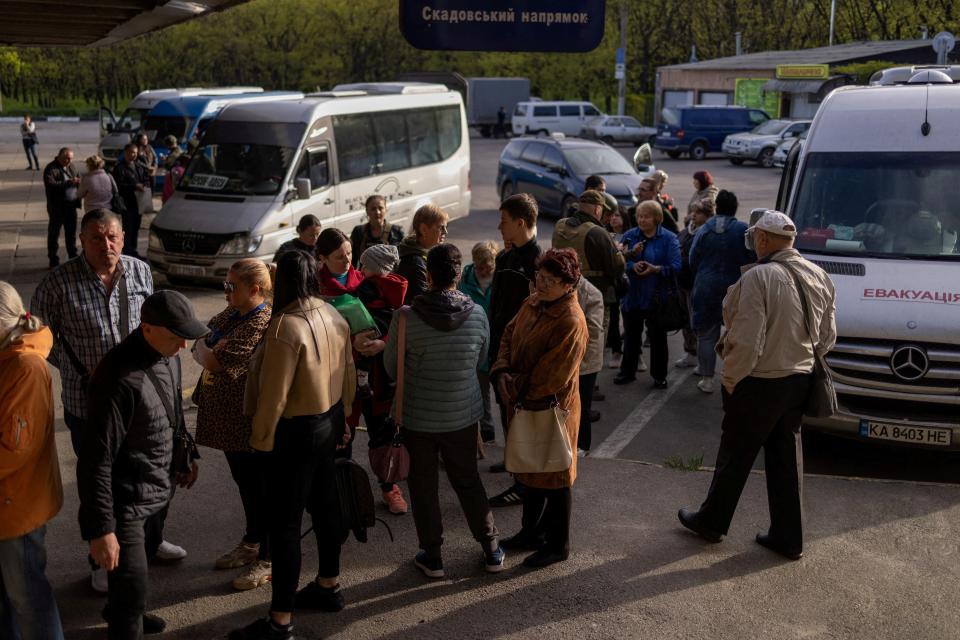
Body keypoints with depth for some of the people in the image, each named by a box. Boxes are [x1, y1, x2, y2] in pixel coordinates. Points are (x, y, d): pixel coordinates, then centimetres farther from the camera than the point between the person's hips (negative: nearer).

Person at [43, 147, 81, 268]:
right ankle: (53, 261, 12)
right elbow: (50, 184, -25)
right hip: (57, 207, -6)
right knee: (54, 233, 4)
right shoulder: (51, 169, -12)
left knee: (71, 232, 16)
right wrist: (68, 183, -32)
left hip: (71, 205, 6)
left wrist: (79, 182, -5)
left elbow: (79, 177, 20)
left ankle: (73, 257, 28)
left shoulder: (71, 166, 10)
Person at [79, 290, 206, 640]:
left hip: (157, 488, 8)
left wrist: (186, 458, 24)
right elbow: (96, 460, -26)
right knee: (132, 585, -2)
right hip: (126, 500, -8)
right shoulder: (120, 378, -29)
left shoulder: (168, 356, -3)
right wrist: (100, 529, -24)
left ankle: (121, 612, 53)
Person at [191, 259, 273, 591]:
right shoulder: (231, 314, 8)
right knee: (244, 482, 22)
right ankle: (251, 544, 39)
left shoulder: (261, 324, -23)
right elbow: (198, 349, 9)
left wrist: (206, 350, -3)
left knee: (260, 487, 3)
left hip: (251, 423, -9)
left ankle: (268, 560, 16)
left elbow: (212, 362, -24)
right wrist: (211, 351, -11)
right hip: (228, 418, 9)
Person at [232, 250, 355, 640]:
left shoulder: (286, 327, -23)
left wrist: (261, 438, -9)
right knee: (325, 504, 21)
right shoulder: (334, 316, 1)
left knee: (284, 523, -1)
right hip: (330, 422, 9)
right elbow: (349, 373, 9)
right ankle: (328, 586, 38)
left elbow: (274, 393, -21)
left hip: (297, 431, -9)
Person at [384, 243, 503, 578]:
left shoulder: (405, 318, -18)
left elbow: (390, 367, -5)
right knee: (468, 480, 19)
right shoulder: (477, 314, -12)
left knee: (423, 486, 14)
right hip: (463, 415, 2)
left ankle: (432, 556, 24)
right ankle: (492, 550, 27)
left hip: (417, 417, -2)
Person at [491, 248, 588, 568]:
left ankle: (558, 545, 25)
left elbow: (552, 377, -25)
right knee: (529, 470, 22)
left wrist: (516, 390, -14)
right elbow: (510, 335, 8)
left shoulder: (571, 322, -25)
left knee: (554, 477, 7)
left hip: (552, 409, -8)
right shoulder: (533, 303, 1)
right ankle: (531, 532, 41)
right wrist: (502, 372, -9)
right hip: (524, 404, 9)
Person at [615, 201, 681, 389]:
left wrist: (655, 269, -26)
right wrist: (632, 265, -23)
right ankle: (627, 371, 27)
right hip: (632, 294, 2)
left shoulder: (669, 239, -3)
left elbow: (675, 266, -12)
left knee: (657, 337, 7)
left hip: (657, 297, -2)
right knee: (631, 335, 13)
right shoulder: (629, 236, 5)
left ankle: (659, 375, 20)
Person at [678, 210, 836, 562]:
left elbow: (746, 341, -24)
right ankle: (788, 538, 24)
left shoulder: (759, 277, -22)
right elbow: (827, 337, 11)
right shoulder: (820, 277, 2)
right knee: (787, 458, 16)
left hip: (760, 384, -6)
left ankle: (711, 522, 28)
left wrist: (730, 380, -10)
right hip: (800, 380, 7)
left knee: (735, 456, 10)